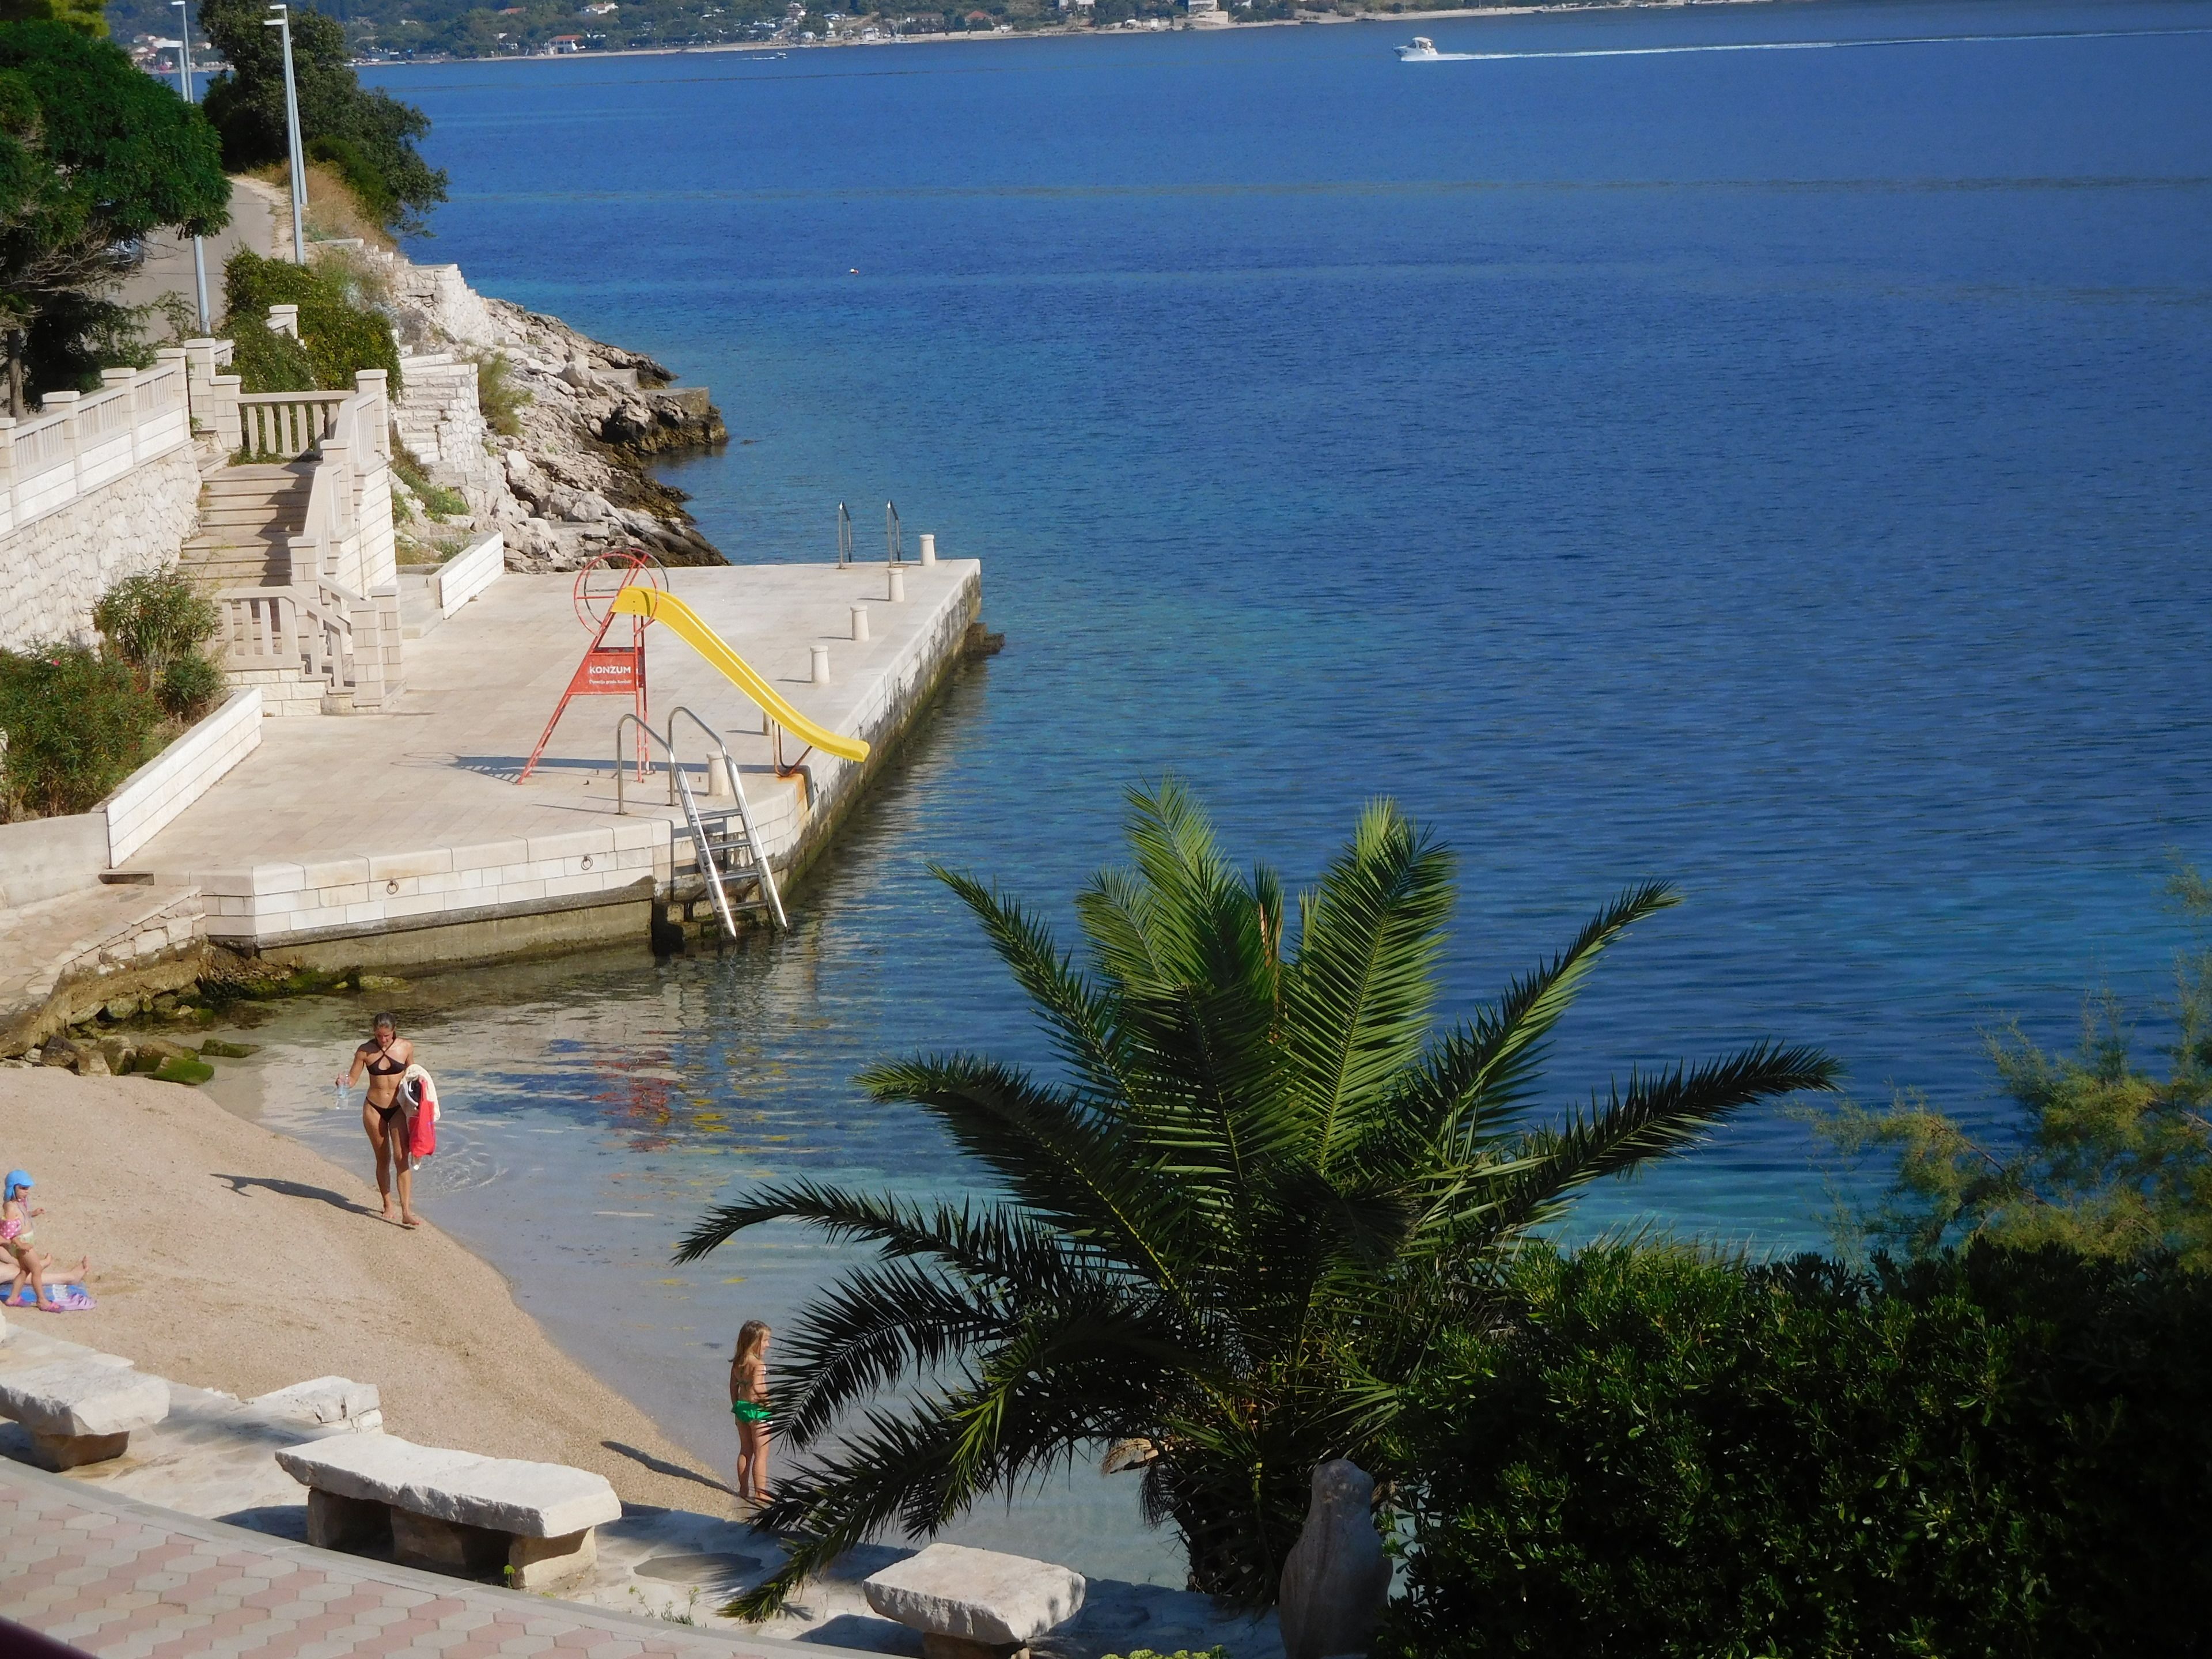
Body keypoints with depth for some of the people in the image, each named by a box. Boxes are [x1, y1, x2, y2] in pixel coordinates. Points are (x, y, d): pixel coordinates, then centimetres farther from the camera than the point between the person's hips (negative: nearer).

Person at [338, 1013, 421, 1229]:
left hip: (399, 1108, -1)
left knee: (402, 1158, -11)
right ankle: (388, 1205, 25)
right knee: (383, 1159, 10)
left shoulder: (406, 1047, -4)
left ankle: (406, 1212, -14)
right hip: (374, 1109, 1)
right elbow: (353, 1078, -3)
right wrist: (344, 1083, -24)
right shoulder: (365, 1051, -6)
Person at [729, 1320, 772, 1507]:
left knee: (745, 1451, 19)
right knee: (761, 1454, 1)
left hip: (741, 1407, 8)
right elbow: (758, 1387, -32)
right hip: (757, 1409, -8)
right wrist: (769, 1401, -18)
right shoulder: (758, 1363, -20)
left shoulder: (737, 1363, 5)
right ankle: (760, 1494, 4)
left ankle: (744, 1489, 27)